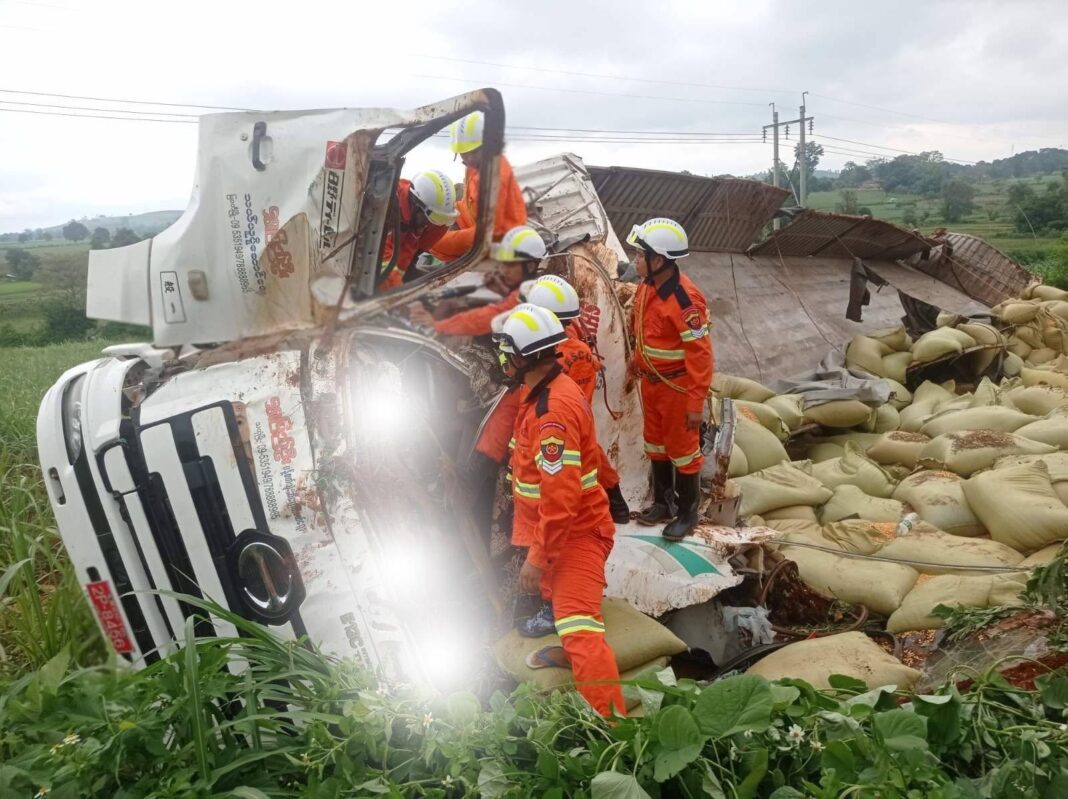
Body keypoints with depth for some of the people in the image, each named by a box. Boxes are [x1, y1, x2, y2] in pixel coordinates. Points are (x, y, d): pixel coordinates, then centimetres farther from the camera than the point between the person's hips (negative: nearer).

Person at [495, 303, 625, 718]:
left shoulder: (553, 411, -30)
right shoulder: (553, 387, 3)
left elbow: (559, 498, -31)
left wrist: (538, 558, -24)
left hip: (575, 532, -11)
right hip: (559, 526, 11)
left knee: (580, 626, -16)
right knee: (553, 591, 34)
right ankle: (570, 651, 57)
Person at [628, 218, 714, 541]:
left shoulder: (684, 299, -28)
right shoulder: (647, 287, -2)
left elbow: (700, 354, -25)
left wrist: (697, 402, -24)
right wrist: (638, 360, 24)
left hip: (678, 386, -8)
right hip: (651, 381, 8)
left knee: (682, 449, 7)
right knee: (655, 444, 20)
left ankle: (687, 513, 25)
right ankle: (662, 502, 39)